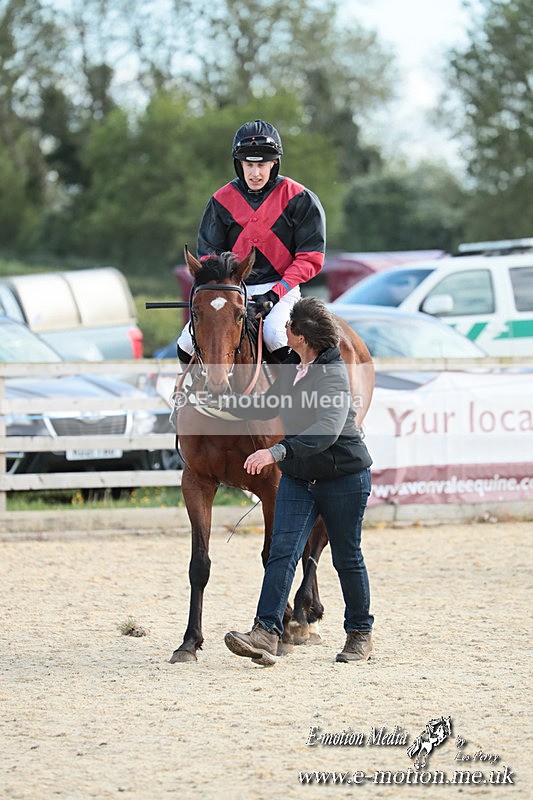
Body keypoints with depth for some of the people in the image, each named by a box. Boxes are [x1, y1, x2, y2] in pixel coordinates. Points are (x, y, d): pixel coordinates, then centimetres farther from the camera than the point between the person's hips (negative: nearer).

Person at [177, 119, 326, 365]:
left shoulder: (298, 198, -1)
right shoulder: (222, 200, 7)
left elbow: (310, 258, -3)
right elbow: (208, 253, 10)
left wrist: (276, 293, -15)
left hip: (280, 287, -3)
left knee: (276, 334, -34)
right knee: (189, 342, -16)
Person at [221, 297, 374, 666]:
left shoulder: (334, 375, -21)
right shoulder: (291, 366, 4)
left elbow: (327, 431, -35)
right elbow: (269, 407, 21)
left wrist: (277, 452, -46)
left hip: (344, 477, -7)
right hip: (298, 477, 7)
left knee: (347, 558, 7)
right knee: (282, 550, -10)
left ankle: (360, 634, 25)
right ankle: (266, 633, -20)